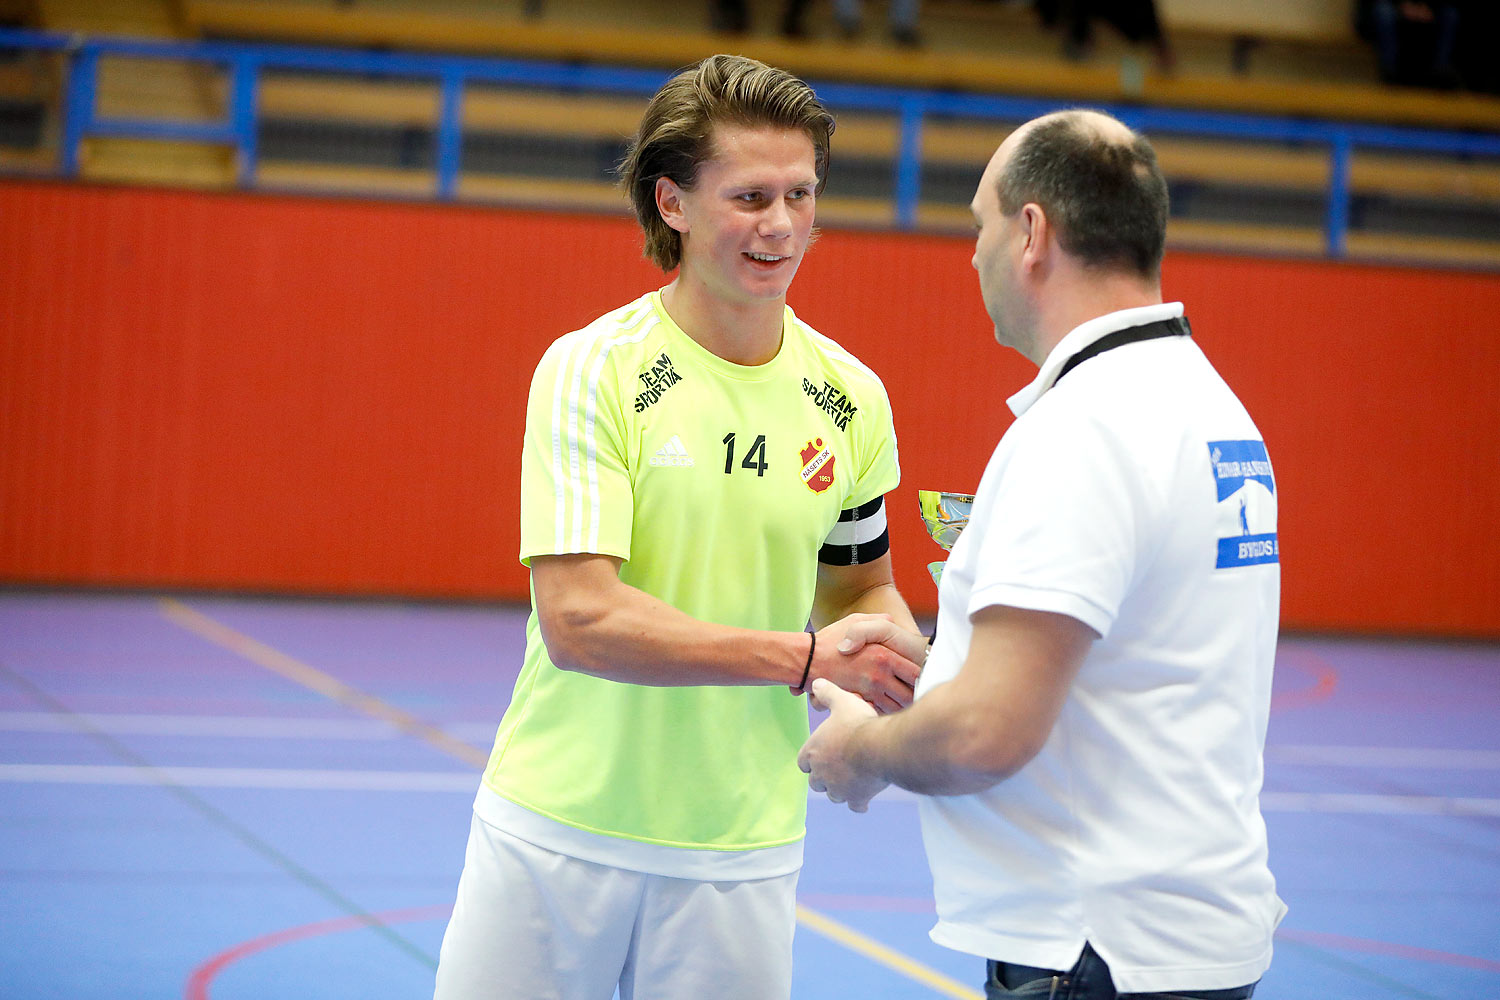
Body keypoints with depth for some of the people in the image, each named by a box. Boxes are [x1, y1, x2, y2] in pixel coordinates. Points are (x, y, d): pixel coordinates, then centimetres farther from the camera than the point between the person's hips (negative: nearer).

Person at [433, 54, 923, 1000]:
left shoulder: (851, 398, 3)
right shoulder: (589, 372, -11)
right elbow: (578, 620, -20)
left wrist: (915, 678, -6)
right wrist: (806, 657, -24)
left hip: (744, 854, 3)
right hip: (559, 836, -3)